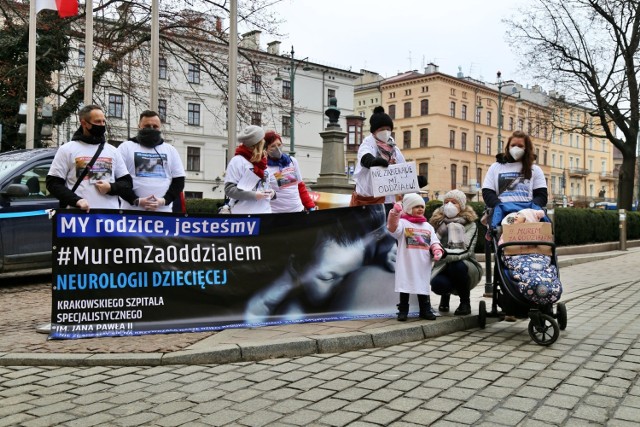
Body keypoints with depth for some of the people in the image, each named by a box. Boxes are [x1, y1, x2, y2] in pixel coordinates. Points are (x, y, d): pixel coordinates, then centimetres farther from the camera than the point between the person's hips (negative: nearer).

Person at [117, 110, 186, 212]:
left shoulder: (170, 150, 16)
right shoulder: (126, 147, 8)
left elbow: (179, 180, 11)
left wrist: (164, 200, -6)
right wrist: (136, 201, -12)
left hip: (163, 211, 3)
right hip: (133, 211, -2)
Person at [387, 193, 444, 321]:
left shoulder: (428, 226, 14)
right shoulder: (402, 223, -2)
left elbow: (434, 242, 11)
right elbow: (392, 228, -22)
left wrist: (437, 250, -11)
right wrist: (394, 214, -39)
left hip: (423, 264, 4)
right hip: (406, 263, -4)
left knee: (423, 286, 11)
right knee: (405, 286, 2)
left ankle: (425, 310, 21)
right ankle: (403, 311, 12)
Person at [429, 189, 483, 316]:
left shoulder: (470, 224, -7)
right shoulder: (438, 222, 3)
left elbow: (466, 251, -22)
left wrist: (444, 252, -36)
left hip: (467, 267, -2)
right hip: (443, 268, 2)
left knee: (457, 266, -37)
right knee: (437, 283, -31)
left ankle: (465, 302, -8)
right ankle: (445, 294, 11)